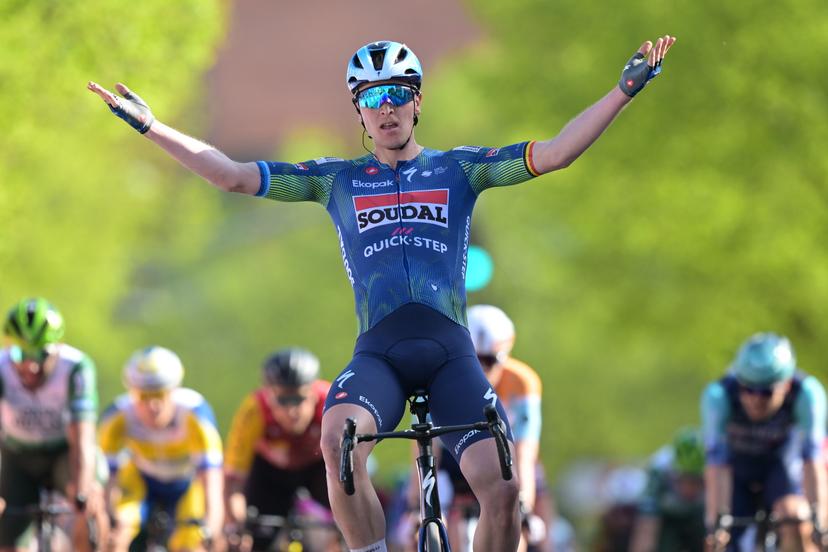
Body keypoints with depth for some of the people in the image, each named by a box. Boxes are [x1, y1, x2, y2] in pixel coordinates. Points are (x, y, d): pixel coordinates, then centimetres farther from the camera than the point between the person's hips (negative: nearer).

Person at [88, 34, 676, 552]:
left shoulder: (458, 169, 14)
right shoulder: (336, 179, 16)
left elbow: (553, 154, 5)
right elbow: (232, 175, 13)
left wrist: (625, 89, -4)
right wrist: (149, 125, 8)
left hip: (450, 350, 0)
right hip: (378, 351, 0)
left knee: (502, 490, -17)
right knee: (337, 441, -35)